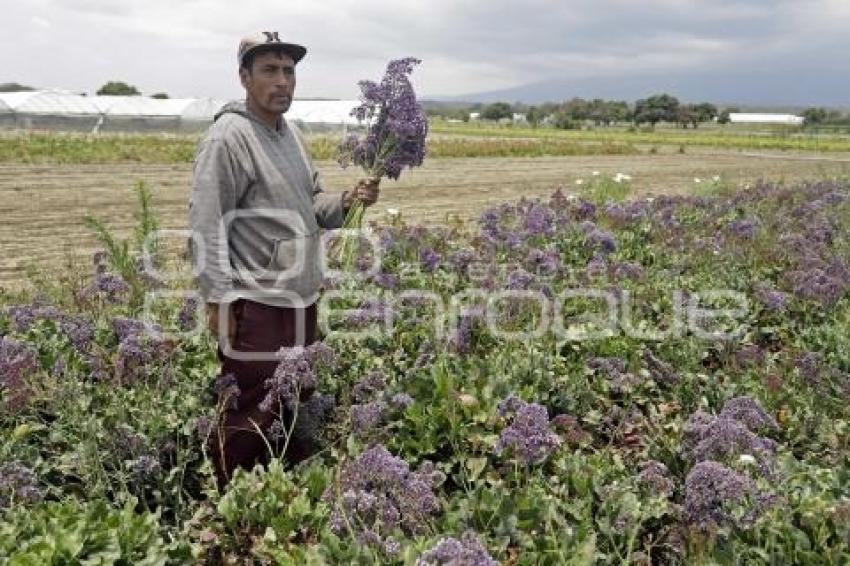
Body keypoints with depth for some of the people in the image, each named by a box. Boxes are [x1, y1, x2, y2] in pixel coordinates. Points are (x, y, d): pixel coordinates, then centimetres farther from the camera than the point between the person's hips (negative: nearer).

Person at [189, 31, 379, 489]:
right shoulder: (227, 137, -13)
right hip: (255, 305, -9)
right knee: (249, 418, -1)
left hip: (301, 299, 9)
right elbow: (206, 225, -17)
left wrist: (347, 201, 0)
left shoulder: (291, 134, 14)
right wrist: (219, 299, -20)